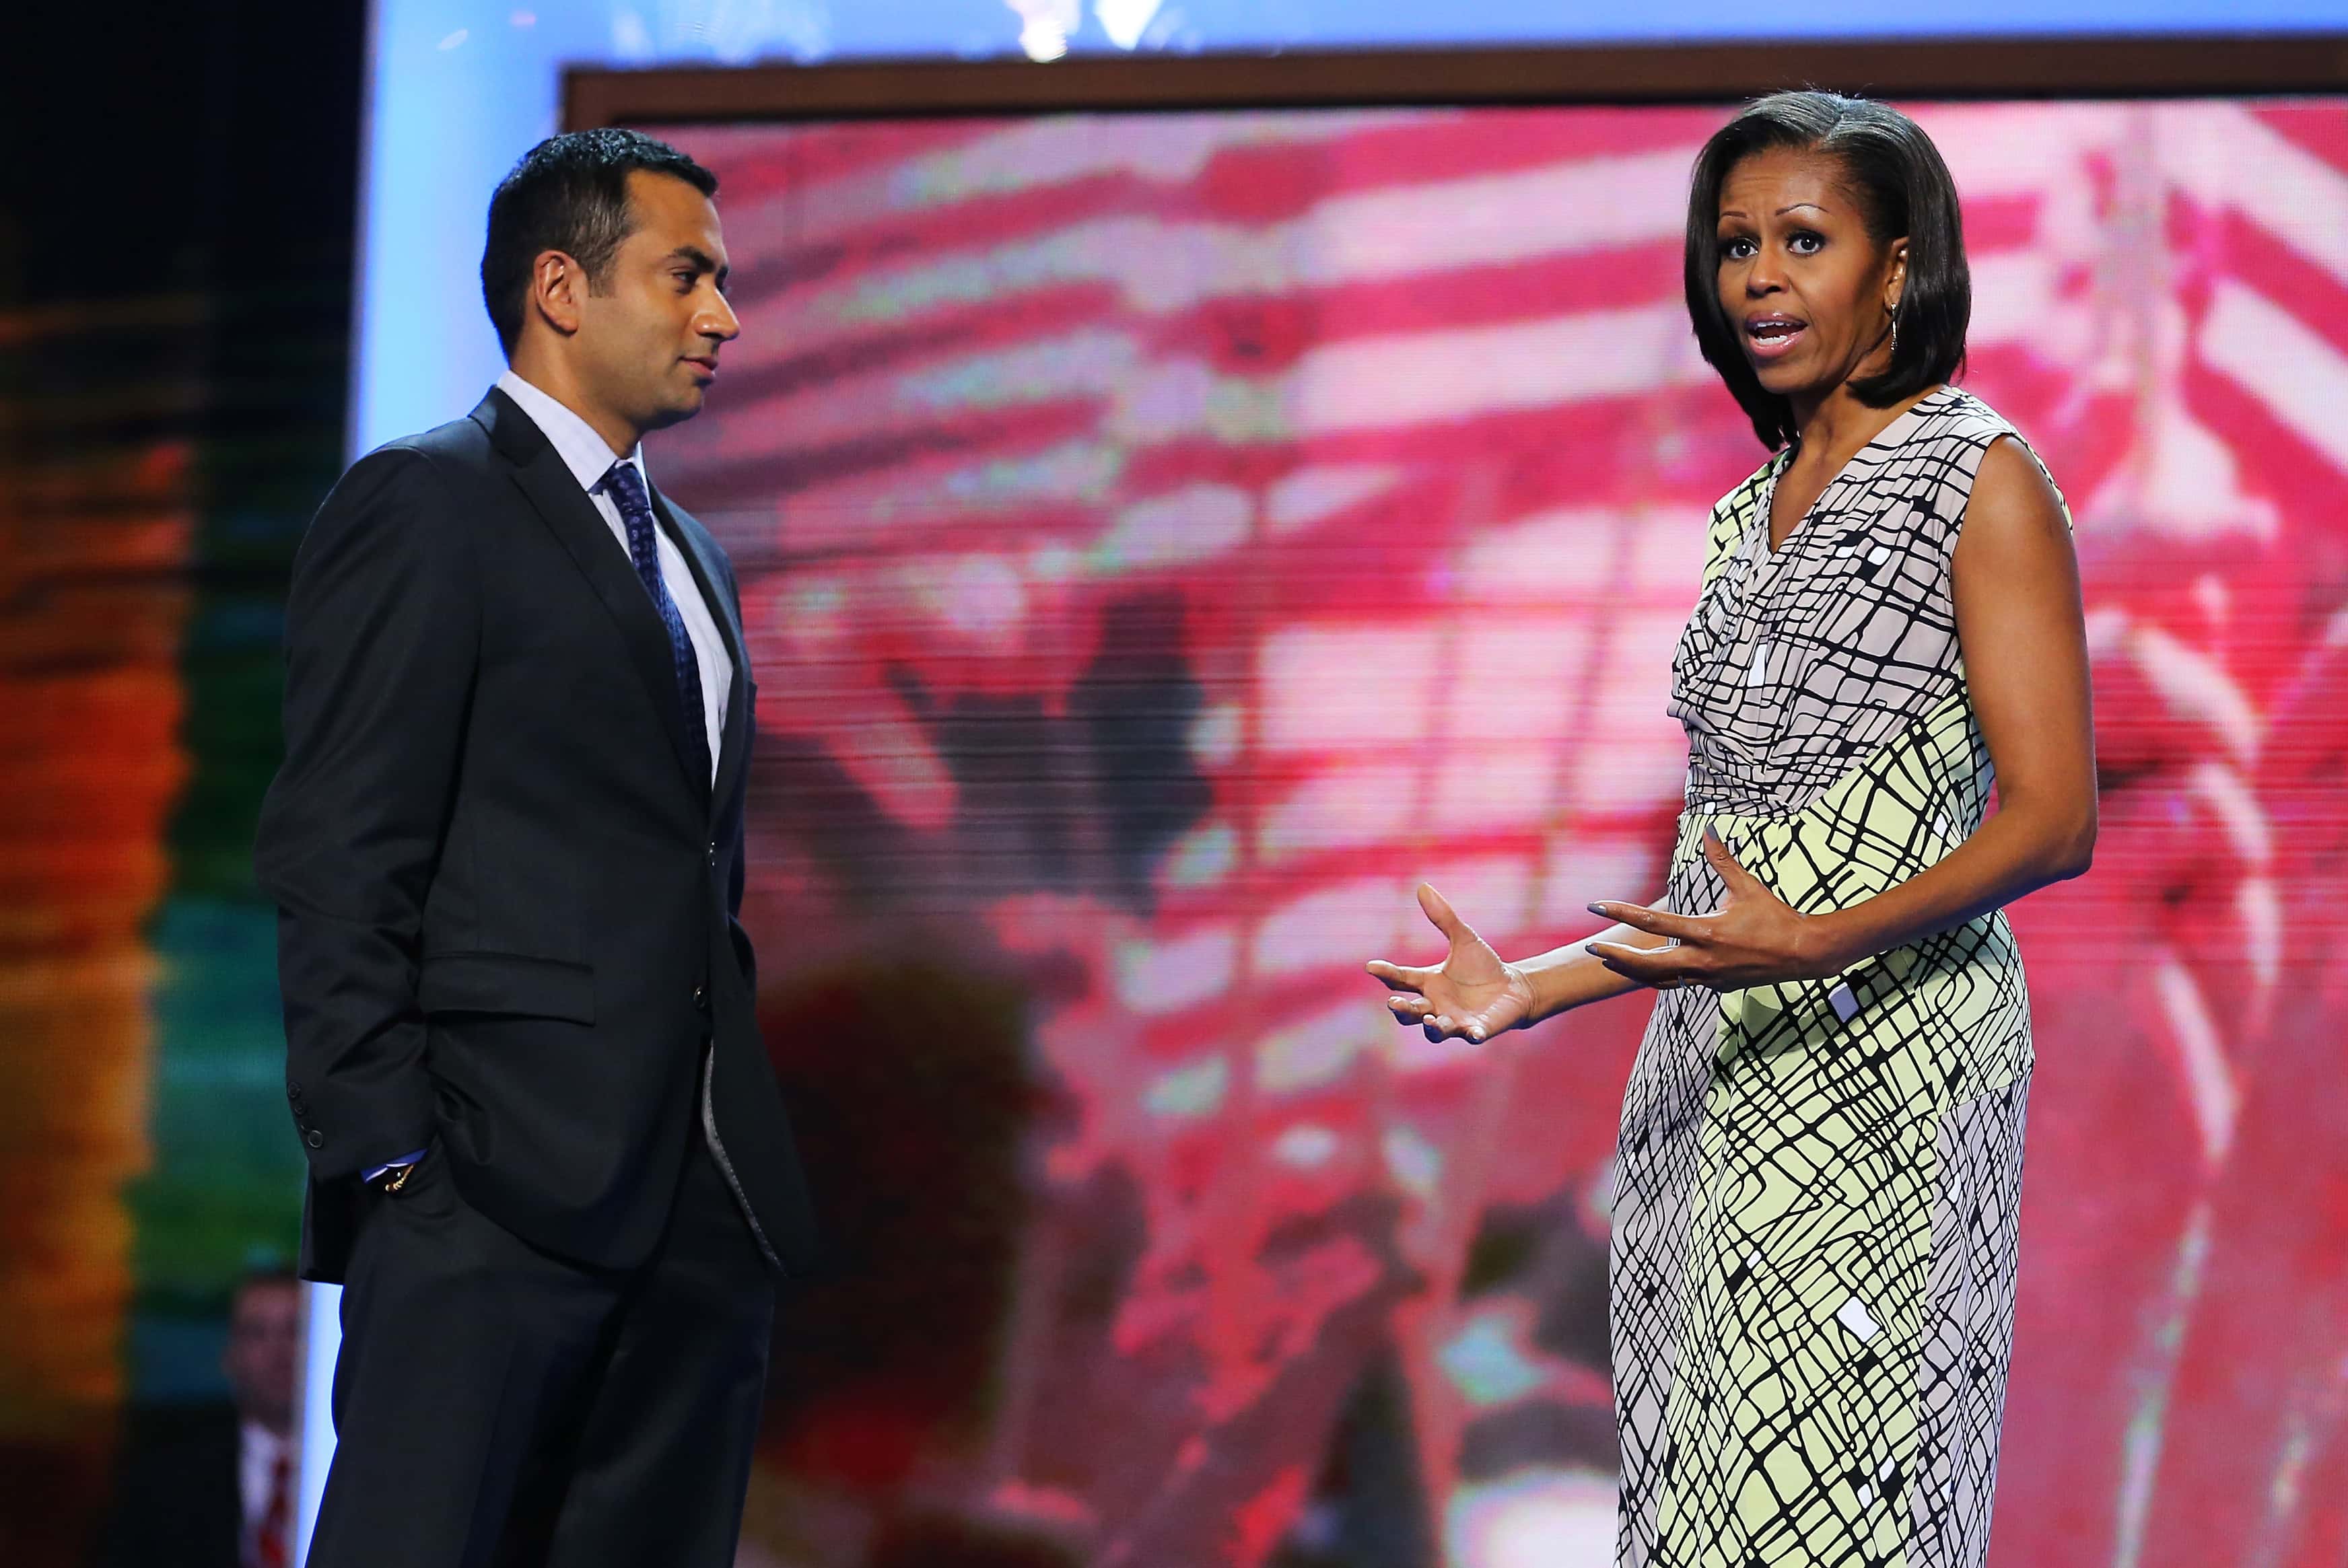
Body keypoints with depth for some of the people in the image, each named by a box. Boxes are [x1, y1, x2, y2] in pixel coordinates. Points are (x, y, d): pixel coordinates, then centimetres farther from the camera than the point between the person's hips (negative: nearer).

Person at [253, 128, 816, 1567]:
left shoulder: (689, 559, 24)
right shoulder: (422, 507, -2)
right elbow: (337, 865, -9)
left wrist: (742, 1151, 16)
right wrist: (386, 1158, -17)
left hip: (701, 1209, 8)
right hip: (499, 1191, -8)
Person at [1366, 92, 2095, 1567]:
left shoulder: (1982, 479, -3)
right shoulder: (1748, 520, 18)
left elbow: (2054, 817, -11)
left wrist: (1818, 941, -23)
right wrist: (1534, 986, 11)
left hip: (1884, 1065, -7)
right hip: (1714, 1073, 7)